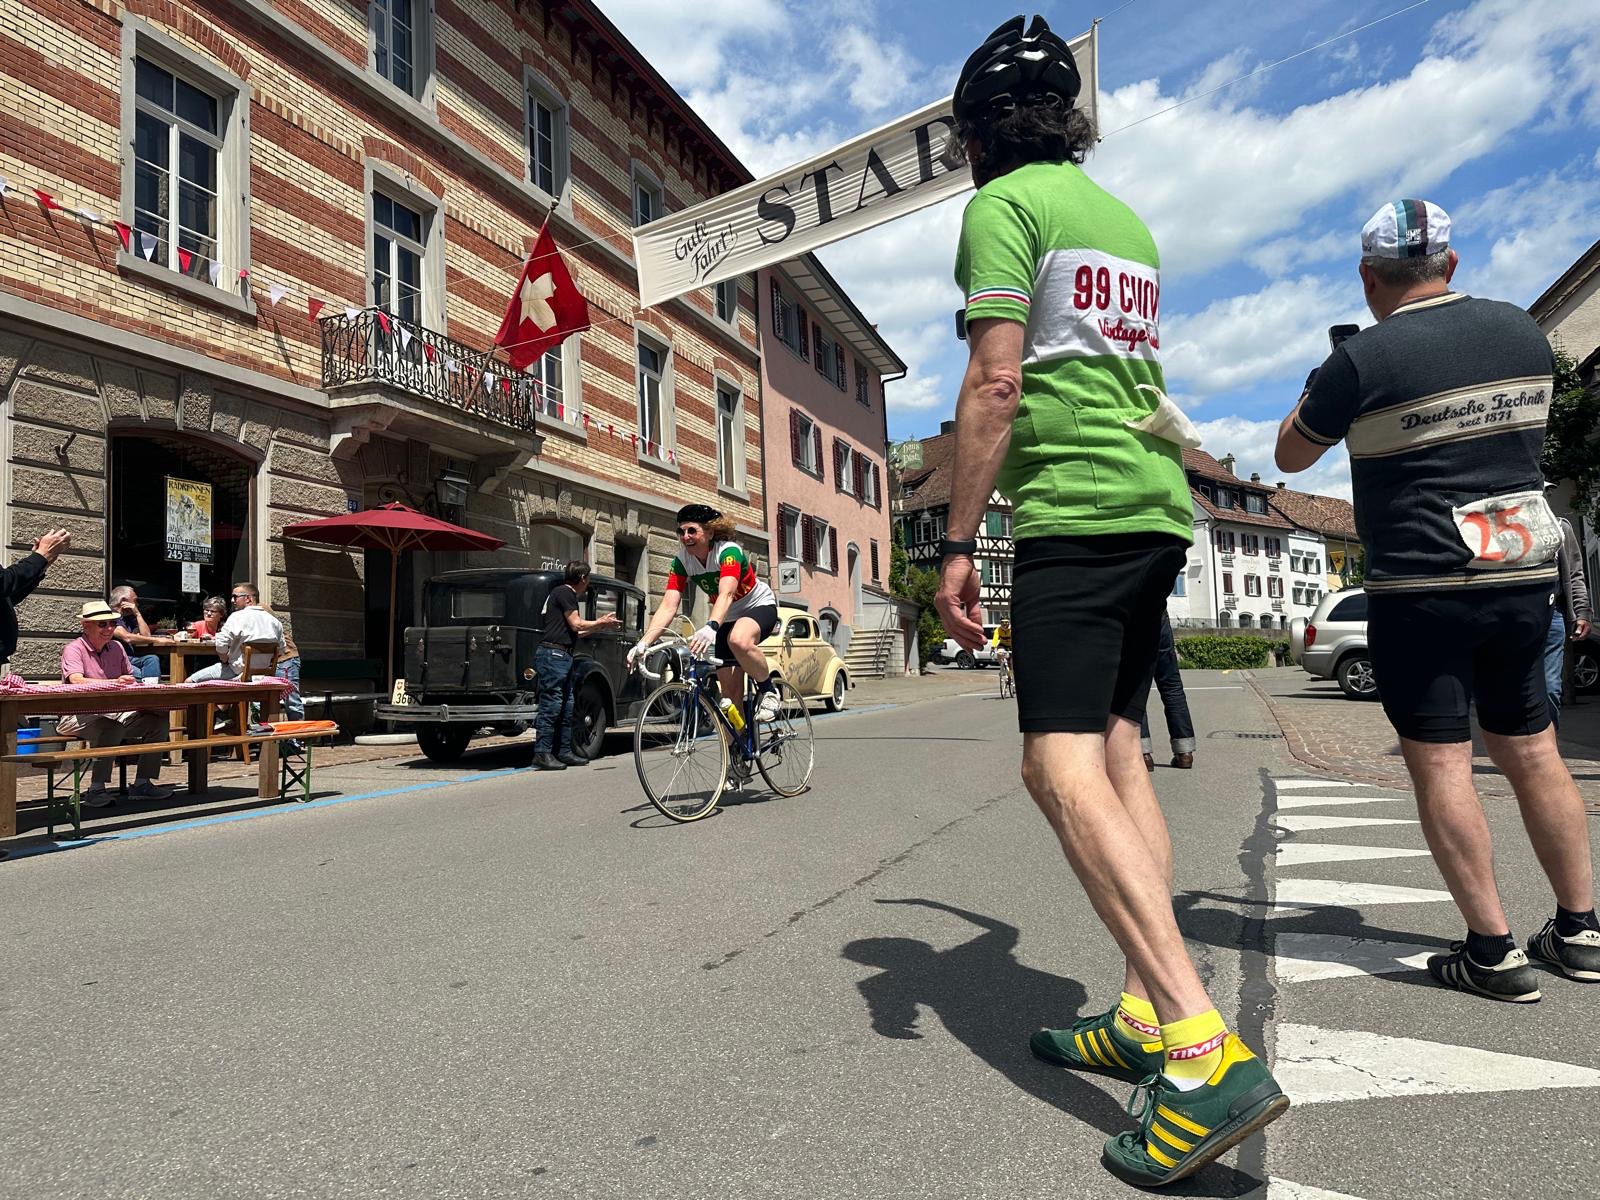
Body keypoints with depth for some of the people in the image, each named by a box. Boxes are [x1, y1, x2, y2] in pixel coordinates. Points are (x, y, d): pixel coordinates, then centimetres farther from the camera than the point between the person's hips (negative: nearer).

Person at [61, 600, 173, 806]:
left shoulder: (117, 647, 13)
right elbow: (77, 681, -25)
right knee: (114, 726, -36)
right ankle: (96, 789, -29)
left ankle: (142, 783, -7)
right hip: (82, 716, -7)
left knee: (158, 719, -10)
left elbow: (130, 679, 21)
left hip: (116, 714, 7)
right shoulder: (73, 649, -7)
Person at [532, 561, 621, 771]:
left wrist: (599, 624, 26)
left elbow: (573, 632, 24)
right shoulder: (565, 592, -7)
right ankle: (542, 754, -10)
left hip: (561, 655, 11)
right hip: (553, 654, -11)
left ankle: (565, 752, 16)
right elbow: (576, 624, -11)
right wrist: (601, 623, 3)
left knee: (567, 706, 11)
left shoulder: (563, 593, 24)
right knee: (551, 704, -11)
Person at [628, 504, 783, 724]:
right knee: (730, 693, 0)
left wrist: (711, 627, -64)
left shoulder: (728, 551, -28)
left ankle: (768, 690, -14)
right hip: (727, 618, 6)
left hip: (759, 606, -6)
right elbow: (668, 606, -24)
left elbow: (726, 594, -46)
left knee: (739, 640, -40)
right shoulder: (682, 561, -14)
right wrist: (644, 643, -38)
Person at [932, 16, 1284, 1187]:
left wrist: (957, 543, -11)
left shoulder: (1004, 203, -2)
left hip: (1072, 510, -9)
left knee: (1063, 768, -13)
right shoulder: (1127, 222, 23)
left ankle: (1206, 1051, -19)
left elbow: (996, 384, -13)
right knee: (1119, 757, 9)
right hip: (1155, 513, 9)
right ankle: (1145, 1014, 13)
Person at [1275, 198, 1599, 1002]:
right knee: (1531, 751, 15)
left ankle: (1492, 952, 2)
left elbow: (1291, 457, 2)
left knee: (1439, 762, -1)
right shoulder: (1523, 332, 7)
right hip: (1524, 573, 6)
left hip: (1421, 588, -6)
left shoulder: (1363, 360, -11)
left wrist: (1317, 387, 18)